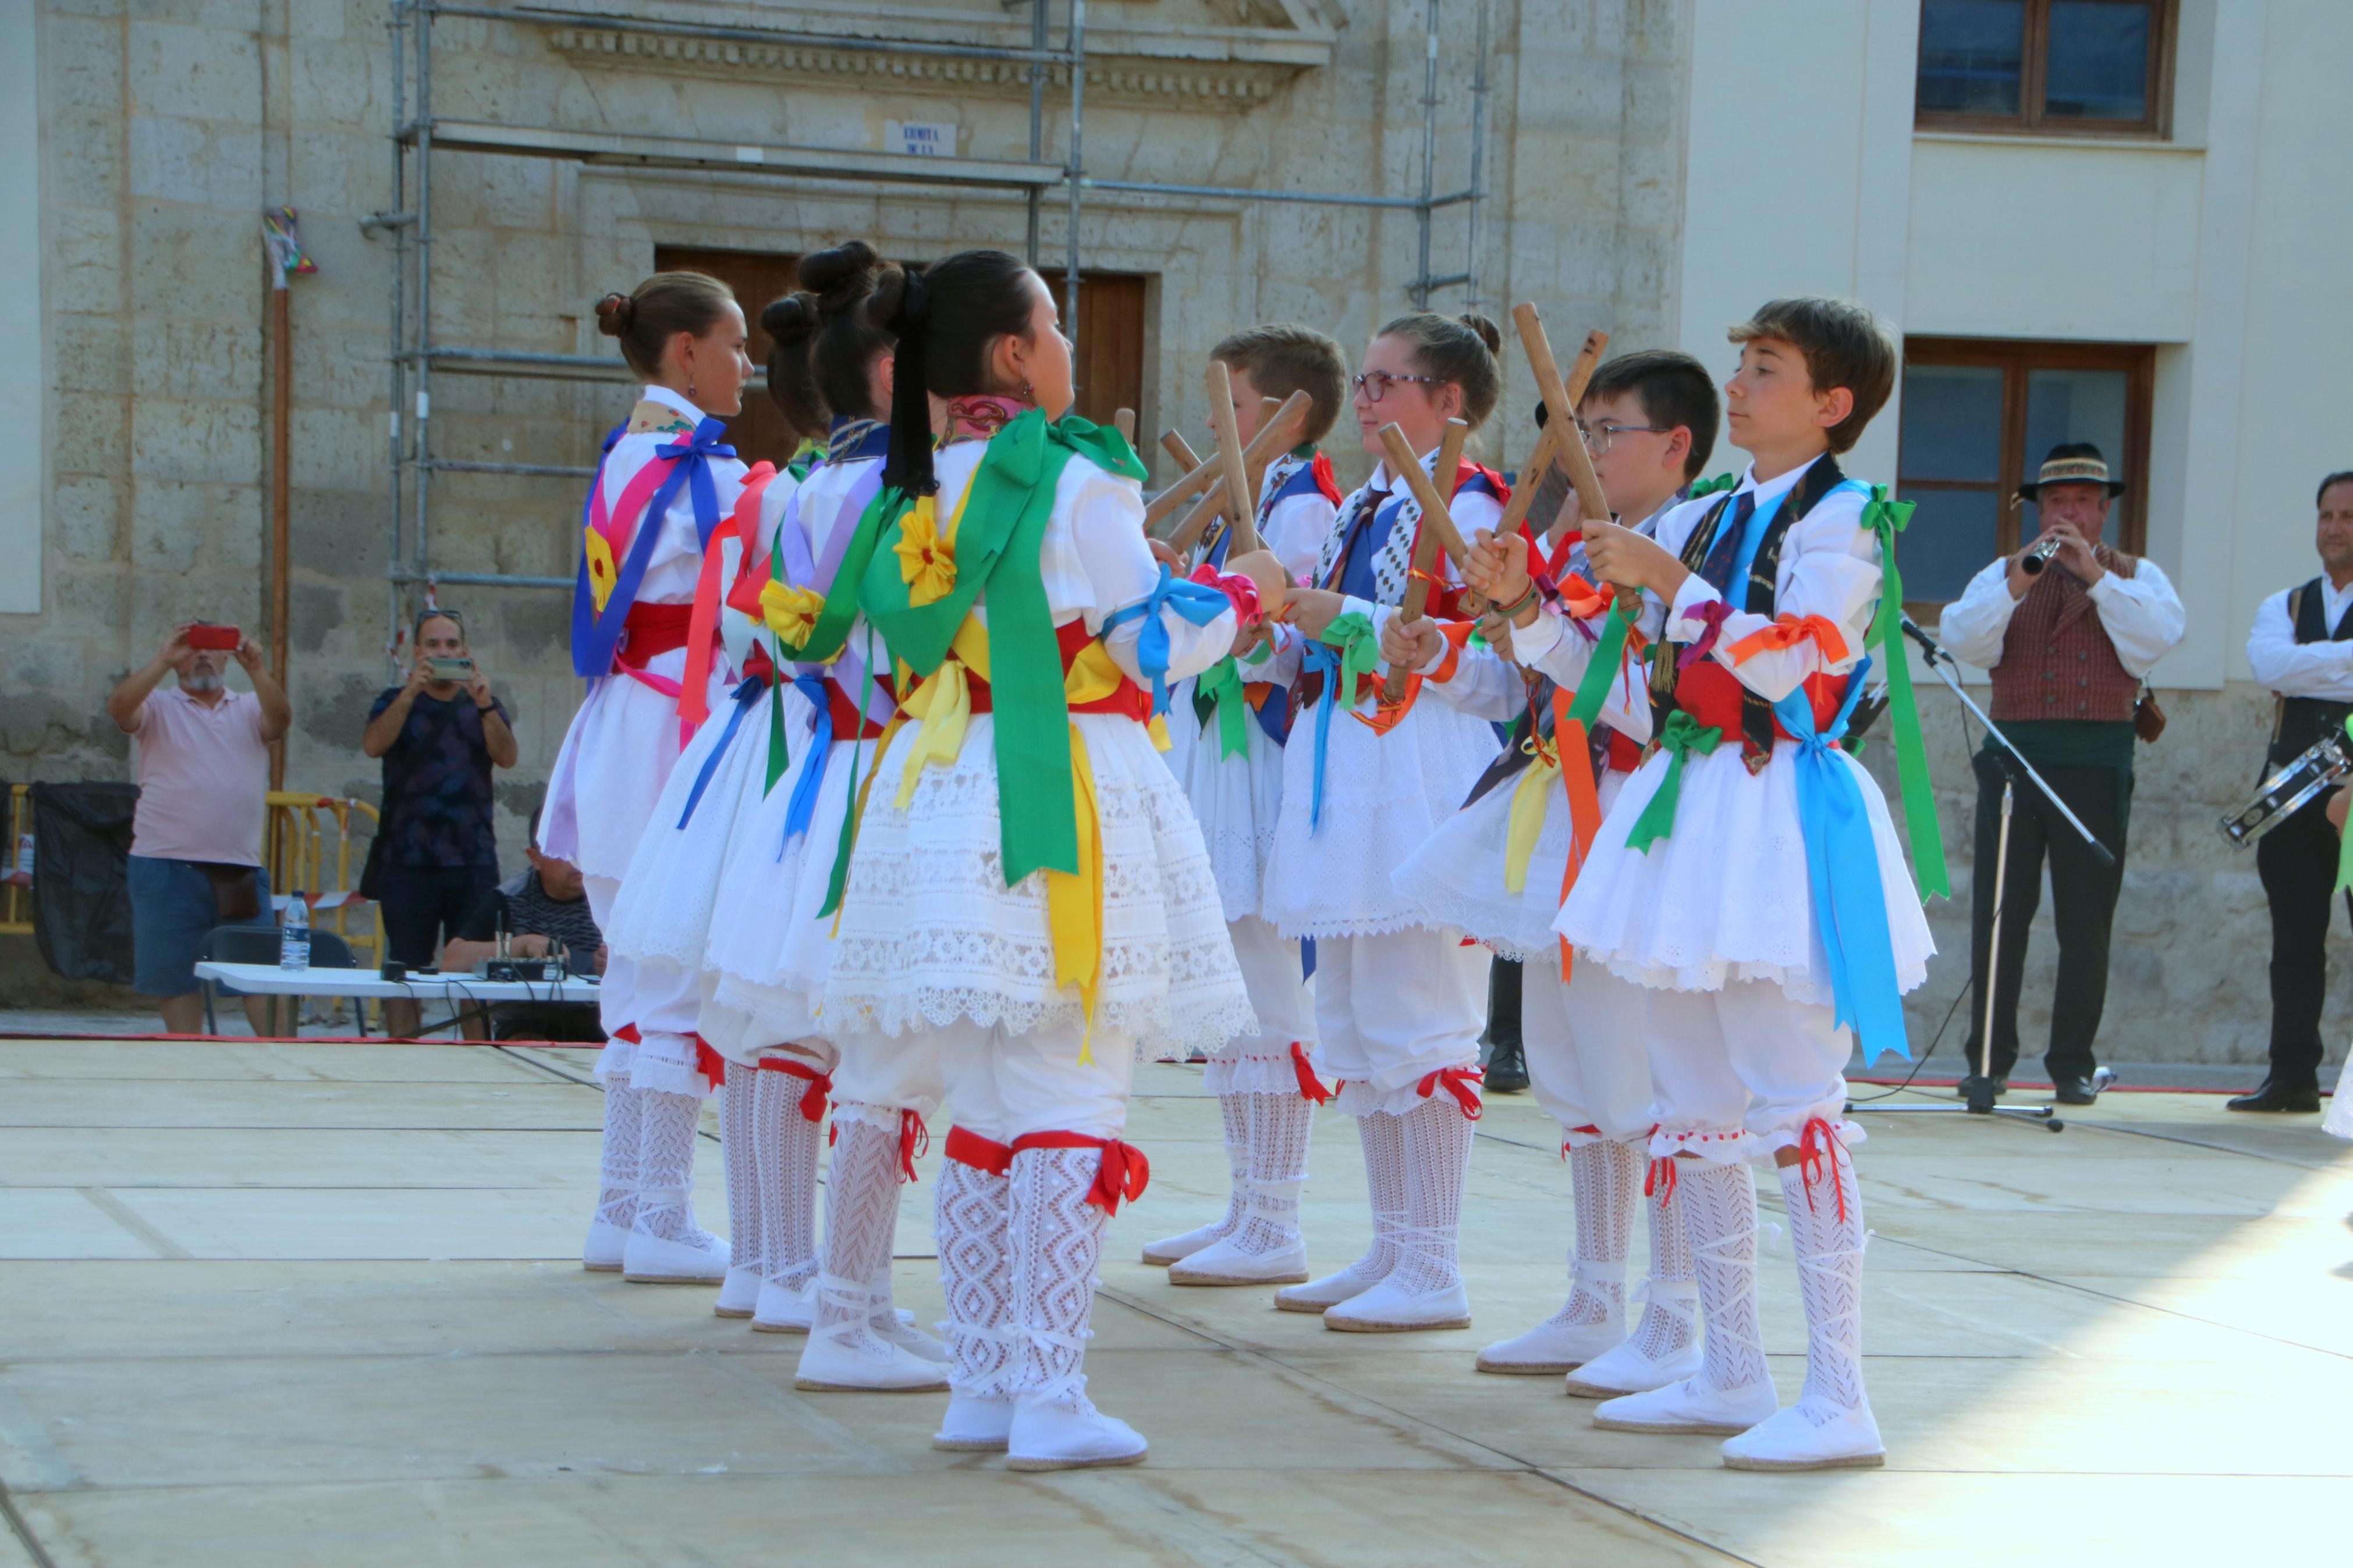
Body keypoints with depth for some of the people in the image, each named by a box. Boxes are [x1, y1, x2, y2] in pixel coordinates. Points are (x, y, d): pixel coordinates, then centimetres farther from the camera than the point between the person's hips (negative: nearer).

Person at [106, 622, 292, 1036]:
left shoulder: (248, 709, 13)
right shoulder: (159, 708, 8)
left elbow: (280, 718, -8)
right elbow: (119, 708, -13)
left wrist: (255, 667, -23)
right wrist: (163, 660, -22)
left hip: (240, 870, 1)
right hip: (168, 866, -1)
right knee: (176, 978, 4)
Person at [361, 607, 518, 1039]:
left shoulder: (483, 705, 14)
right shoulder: (396, 702, 10)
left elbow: (507, 757, -3)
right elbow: (373, 744, -10)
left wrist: (484, 705, -18)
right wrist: (410, 693, -20)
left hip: (473, 861, 1)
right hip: (408, 861, -1)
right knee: (405, 968, -2)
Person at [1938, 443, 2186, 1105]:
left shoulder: (2136, 577, 13)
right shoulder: (2004, 574, 15)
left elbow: (2155, 639, -7)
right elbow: (1962, 640, -2)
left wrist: (2094, 574, -11)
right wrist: (2016, 584, -15)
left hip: (2097, 760, -1)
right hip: (2015, 752, 1)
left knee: (2086, 920, 1)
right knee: (1998, 913, -3)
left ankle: (2073, 1064, 7)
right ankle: (1989, 1059, 3)